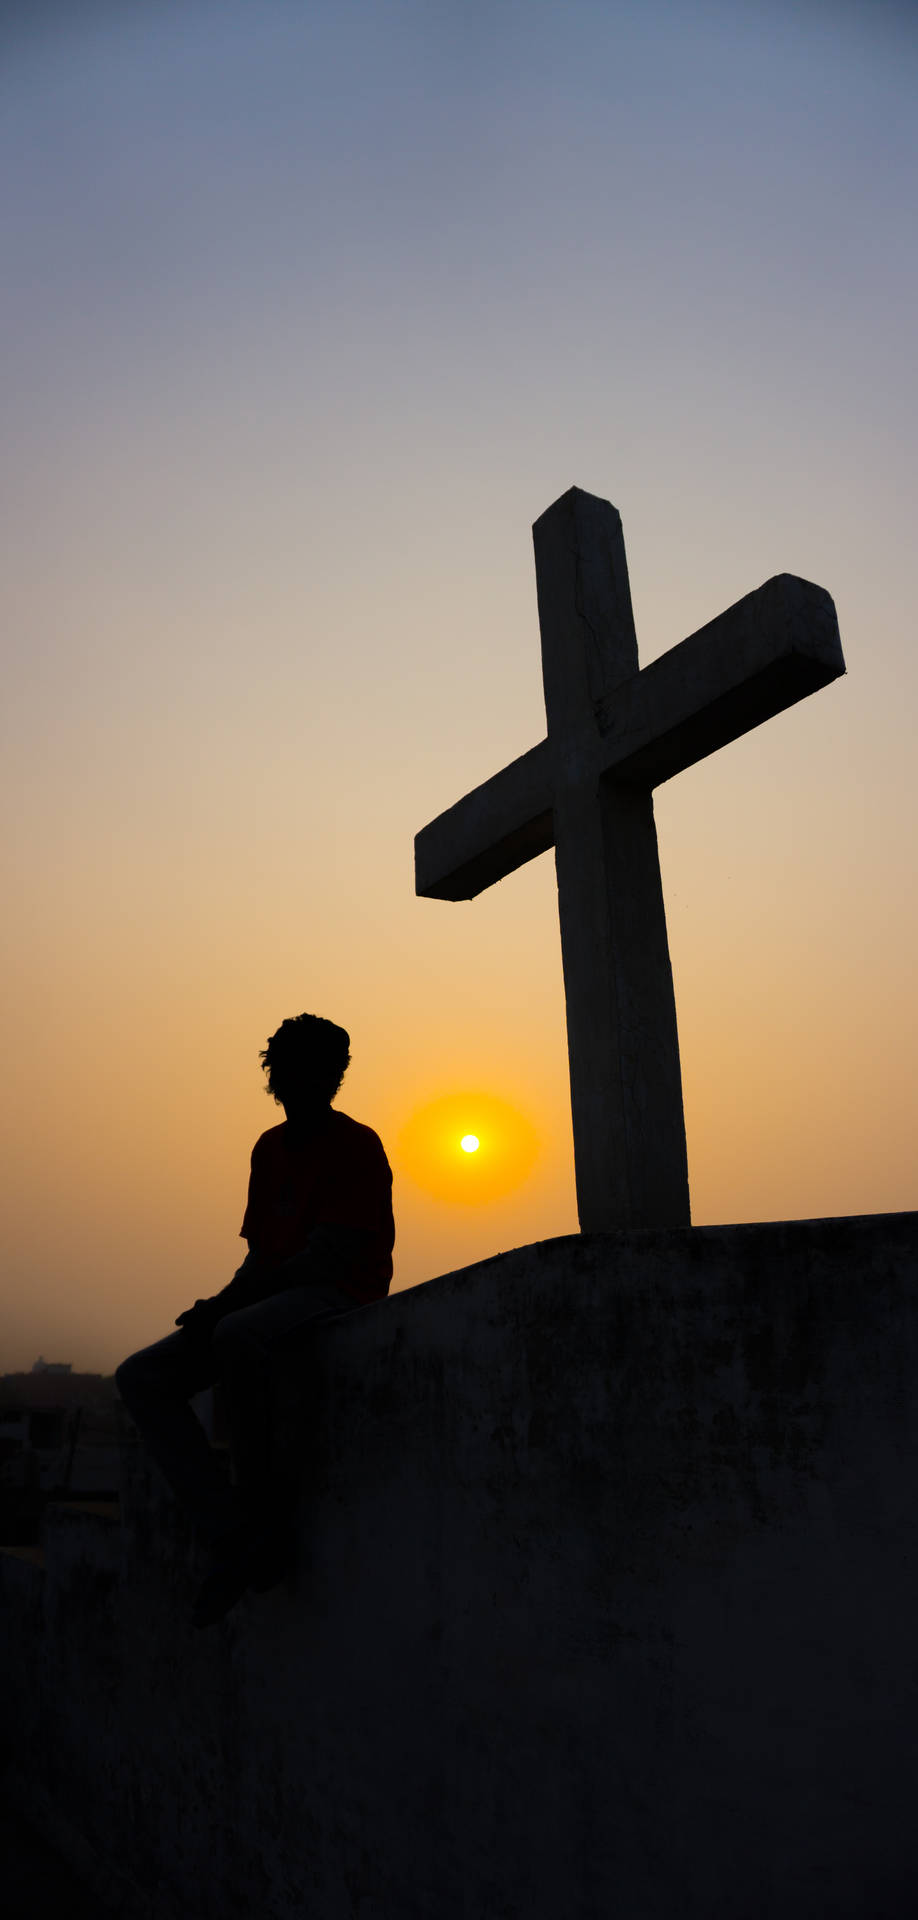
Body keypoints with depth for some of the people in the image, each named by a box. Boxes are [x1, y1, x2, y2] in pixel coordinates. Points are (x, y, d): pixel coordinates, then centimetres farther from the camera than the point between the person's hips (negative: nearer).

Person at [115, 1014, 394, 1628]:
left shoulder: (357, 1145, -8)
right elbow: (259, 1255, 15)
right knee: (142, 1376, -9)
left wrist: (225, 1304, -18)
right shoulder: (269, 1148, 16)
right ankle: (229, 1532, -15)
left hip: (340, 1300, -8)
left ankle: (265, 1502, -16)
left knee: (238, 1335, -37)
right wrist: (221, 1305, -5)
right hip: (271, 1300, 8)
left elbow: (327, 1259, -16)